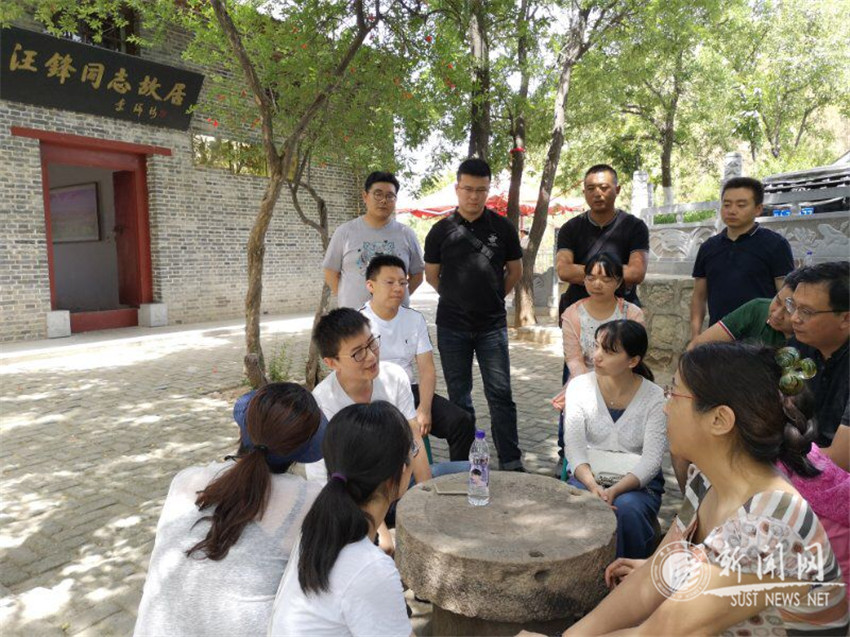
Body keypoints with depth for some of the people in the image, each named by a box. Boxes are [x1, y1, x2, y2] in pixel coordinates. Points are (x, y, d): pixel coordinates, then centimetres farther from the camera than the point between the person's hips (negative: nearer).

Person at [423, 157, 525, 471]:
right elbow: (431, 275, 11)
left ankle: (511, 464, 9)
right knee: (459, 398, 9)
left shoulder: (502, 228, 1)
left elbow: (515, 271, 12)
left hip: (492, 325, 0)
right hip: (452, 327, 1)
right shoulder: (441, 230, 0)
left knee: (500, 395, 0)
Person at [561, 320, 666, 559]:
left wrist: (615, 491, -28)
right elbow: (574, 446, -11)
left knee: (626, 509, -33)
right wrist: (593, 486, -28)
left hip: (638, 482, 0)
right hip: (588, 476, 1)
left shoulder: (655, 398, -8)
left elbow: (651, 459, -13)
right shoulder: (579, 386, -5)